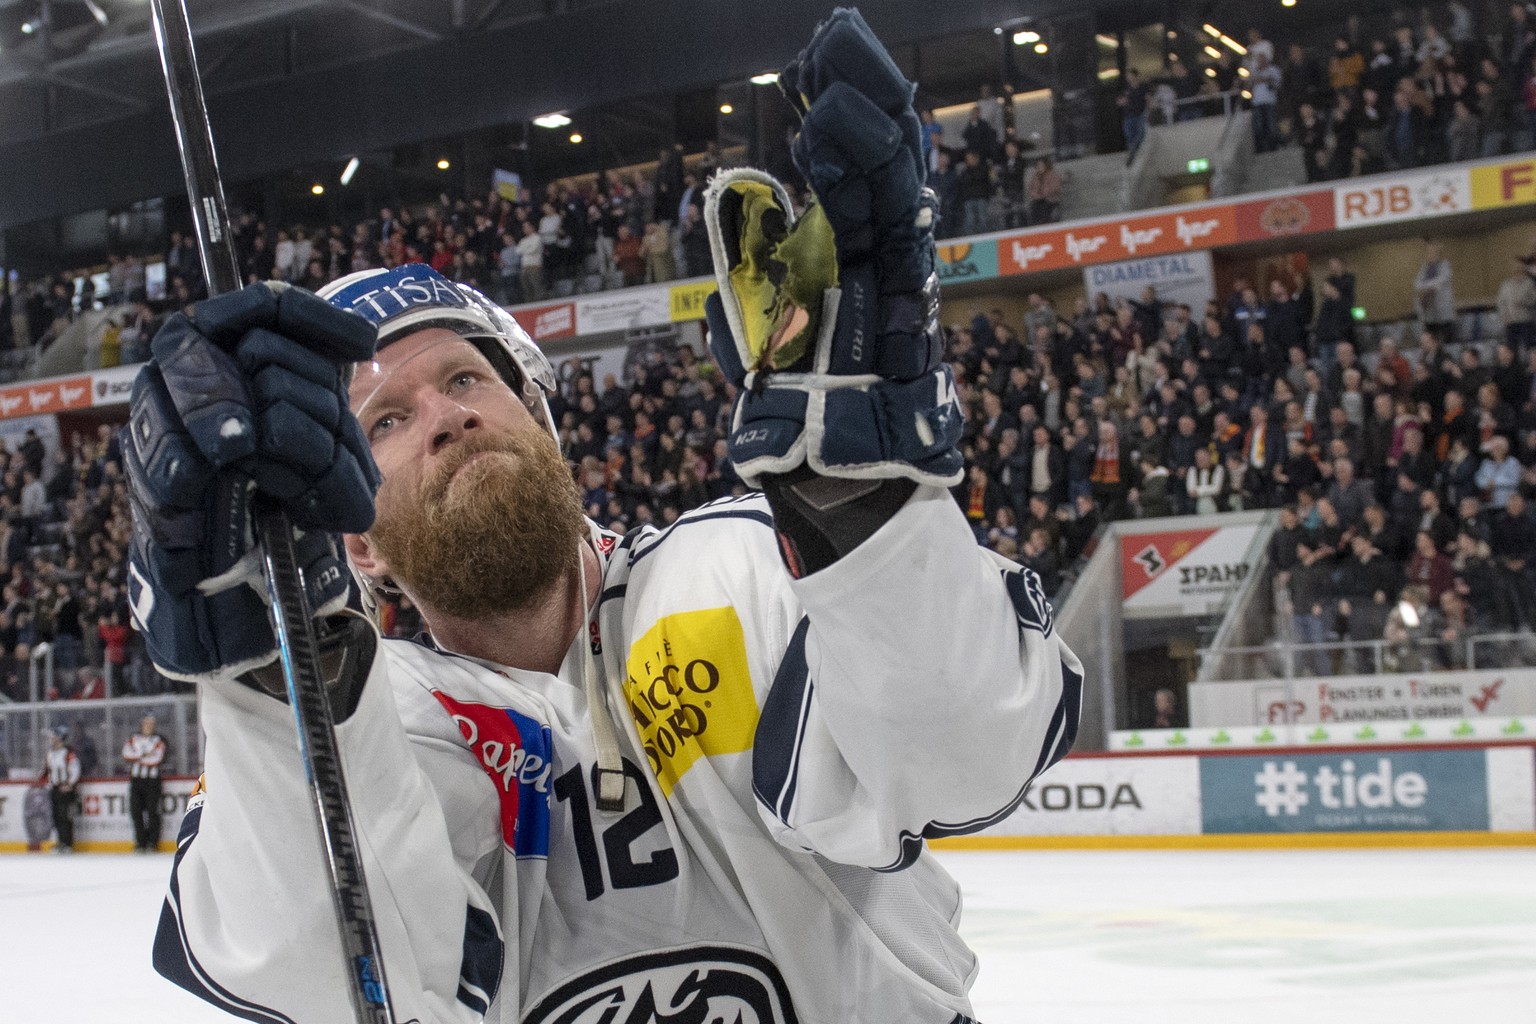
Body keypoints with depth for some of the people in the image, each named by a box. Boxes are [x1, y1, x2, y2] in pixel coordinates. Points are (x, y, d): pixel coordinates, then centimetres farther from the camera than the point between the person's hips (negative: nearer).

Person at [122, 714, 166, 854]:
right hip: (135, 779, 3)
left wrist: (137, 758, -7)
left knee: (152, 812, -7)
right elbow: (126, 754, -4)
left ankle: (153, 843, -1)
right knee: (136, 811, 1)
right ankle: (140, 843, 9)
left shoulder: (158, 740, 5)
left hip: (152, 780, -3)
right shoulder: (133, 739, 13)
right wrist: (145, 754, -12)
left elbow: (157, 759, -10)